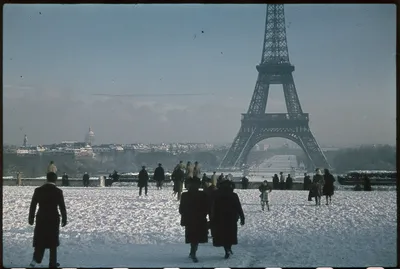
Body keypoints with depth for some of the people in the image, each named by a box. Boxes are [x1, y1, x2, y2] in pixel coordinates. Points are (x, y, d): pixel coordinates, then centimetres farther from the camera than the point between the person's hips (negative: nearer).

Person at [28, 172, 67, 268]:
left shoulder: (38, 190, -3)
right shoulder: (58, 191, -10)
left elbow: (32, 205, 1)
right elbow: (62, 207, -7)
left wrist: (31, 218, 10)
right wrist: (64, 220, 4)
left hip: (41, 219, 2)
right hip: (53, 220, -2)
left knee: (40, 241, 12)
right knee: (53, 242, 11)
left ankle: (35, 259, -4)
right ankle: (52, 263, 15)